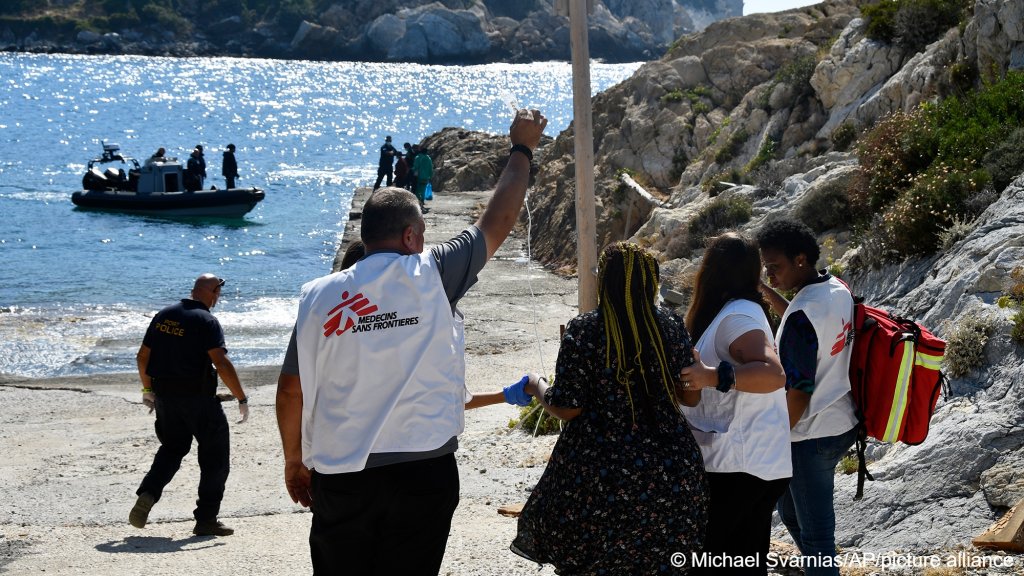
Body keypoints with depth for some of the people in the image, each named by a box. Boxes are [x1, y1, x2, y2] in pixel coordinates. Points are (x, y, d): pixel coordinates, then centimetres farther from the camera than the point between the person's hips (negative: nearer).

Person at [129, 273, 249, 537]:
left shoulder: (164, 315, 7)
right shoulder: (207, 321, -13)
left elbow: (142, 356, 11)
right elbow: (221, 363, -22)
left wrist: (148, 390, 24)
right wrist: (242, 399, -16)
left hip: (164, 395, 6)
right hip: (198, 397, -6)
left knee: (173, 447, 23)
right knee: (215, 457, 7)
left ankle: (148, 494, 1)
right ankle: (206, 519, 8)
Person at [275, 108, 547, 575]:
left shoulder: (318, 296, 2)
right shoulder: (430, 277, -4)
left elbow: (291, 391, 5)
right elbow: (498, 221, 8)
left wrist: (294, 462, 19)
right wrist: (522, 150, 22)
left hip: (339, 476, 2)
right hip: (423, 469, -2)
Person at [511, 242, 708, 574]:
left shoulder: (583, 332, -12)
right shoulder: (670, 326, -1)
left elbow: (567, 408, -11)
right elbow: (690, 396, 5)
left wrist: (538, 388, 9)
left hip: (600, 473, -3)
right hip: (667, 472, 4)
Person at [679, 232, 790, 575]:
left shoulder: (736, 315, -16)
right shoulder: (742, 310, 14)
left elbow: (774, 374, -29)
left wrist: (714, 376, -39)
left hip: (737, 466, -10)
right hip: (762, 464, 10)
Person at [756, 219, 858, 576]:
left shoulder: (803, 313, -25)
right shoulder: (838, 290, 1)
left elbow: (798, 392, -22)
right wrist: (768, 293, 14)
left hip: (812, 435, -9)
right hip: (842, 423, 9)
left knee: (815, 532, 1)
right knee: (792, 511, 25)